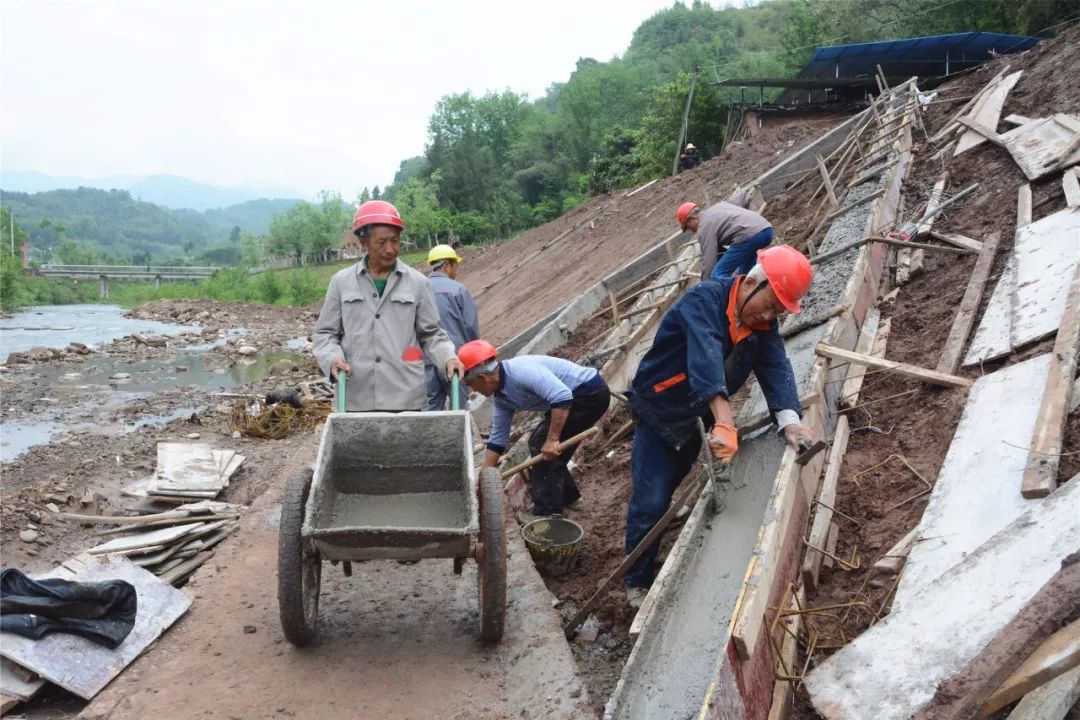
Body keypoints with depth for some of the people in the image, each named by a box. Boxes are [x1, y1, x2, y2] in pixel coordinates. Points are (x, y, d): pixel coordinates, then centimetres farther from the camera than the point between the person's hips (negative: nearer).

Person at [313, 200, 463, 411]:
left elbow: (431, 333, 10)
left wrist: (448, 357, -9)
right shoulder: (342, 282, 8)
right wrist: (333, 357, -8)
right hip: (356, 398, 0)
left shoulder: (418, 283, 6)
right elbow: (325, 333, 12)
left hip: (405, 398, 0)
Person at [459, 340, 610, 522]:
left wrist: (552, 439, -27)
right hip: (582, 395, 10)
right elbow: (497, 438, 14)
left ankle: (547, 512, 1)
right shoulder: (501, 397, 6)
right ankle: (567, 496, 30)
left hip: (591, 392, -10)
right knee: (539, 444, 14)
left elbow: (562, 396, -33)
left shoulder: (520, 371, -25)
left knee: (541, 444, -6)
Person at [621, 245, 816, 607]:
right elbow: (706, 357, -44)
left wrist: (790, 420, -38)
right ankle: (637, 583, 10)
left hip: (697, 417, 6)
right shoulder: (704, 299, -28)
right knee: (651, 502, -7)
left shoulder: (763, 326, -6)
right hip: (657, 413, -6)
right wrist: (724, 420, -58)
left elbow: (776, 368, -19)